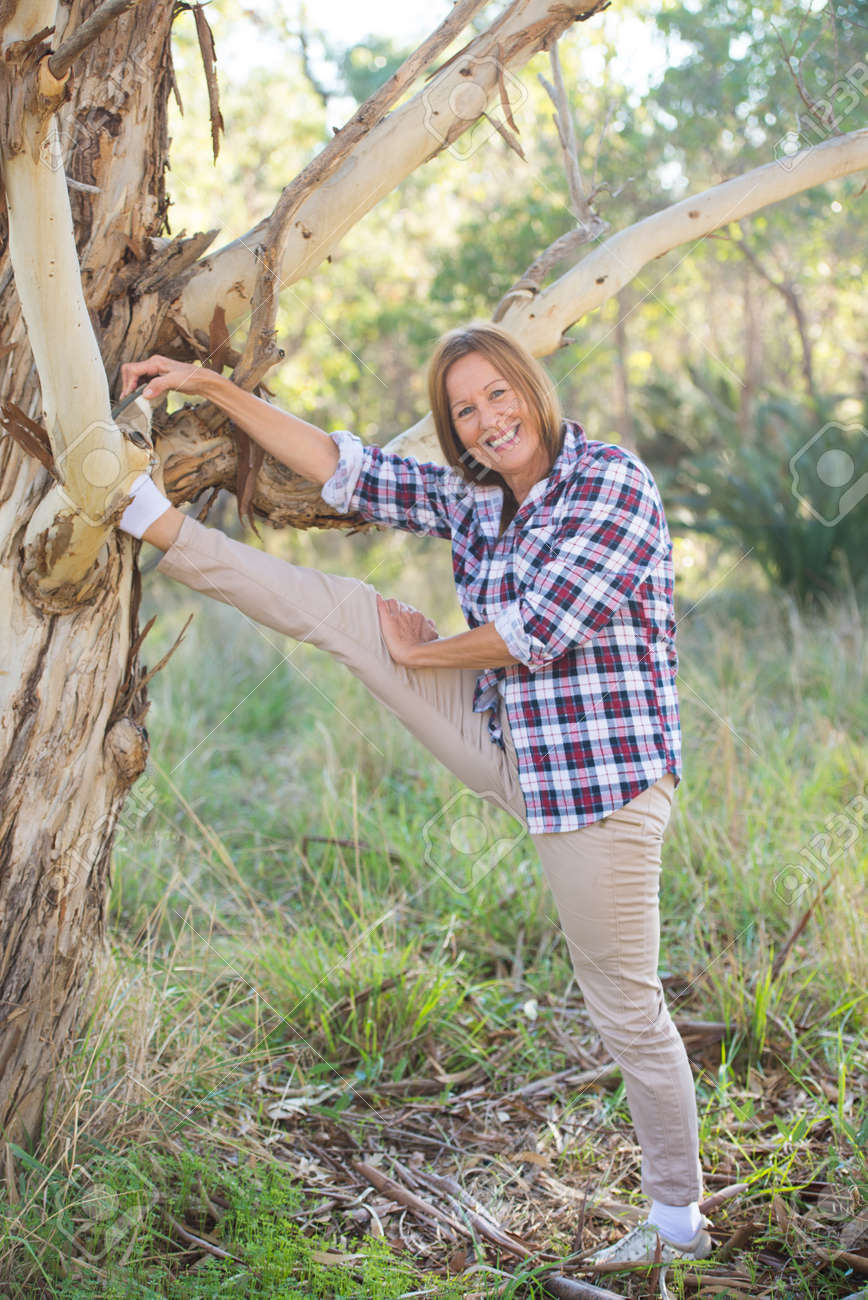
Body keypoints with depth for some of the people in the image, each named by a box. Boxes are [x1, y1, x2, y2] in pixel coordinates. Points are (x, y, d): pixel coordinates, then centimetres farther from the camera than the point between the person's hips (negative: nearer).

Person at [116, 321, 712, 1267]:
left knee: (624, 1008, 3)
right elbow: (343, 468, 9)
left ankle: (678, 1221, 21)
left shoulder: (614, 482, -14)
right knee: (342, 609, 2)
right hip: (508, 745, 6)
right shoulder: (470, 497, 7)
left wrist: (419, 656, -6)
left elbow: (540, 626, -20)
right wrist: (213, 387, 6)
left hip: (602, 779, -6)